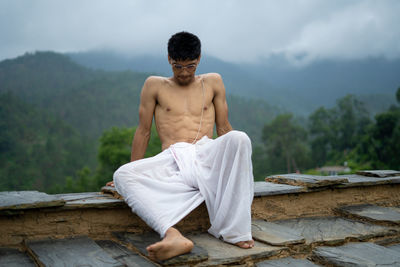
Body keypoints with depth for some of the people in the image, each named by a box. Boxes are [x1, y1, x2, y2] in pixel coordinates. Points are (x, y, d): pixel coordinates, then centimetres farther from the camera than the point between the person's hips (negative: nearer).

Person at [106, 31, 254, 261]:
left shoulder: (212, 82, 19)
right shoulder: (155, 85, 16)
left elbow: (224, 128, 19)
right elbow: (143, 131, 16)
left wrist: (239, 171, 13)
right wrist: (134, 173, 15)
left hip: (207, 154, 1)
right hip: (171, 161, 0)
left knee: (239, 139, -33)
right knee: (123, 175, -29)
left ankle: (233, 230, -33)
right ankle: (173, 235, -52)